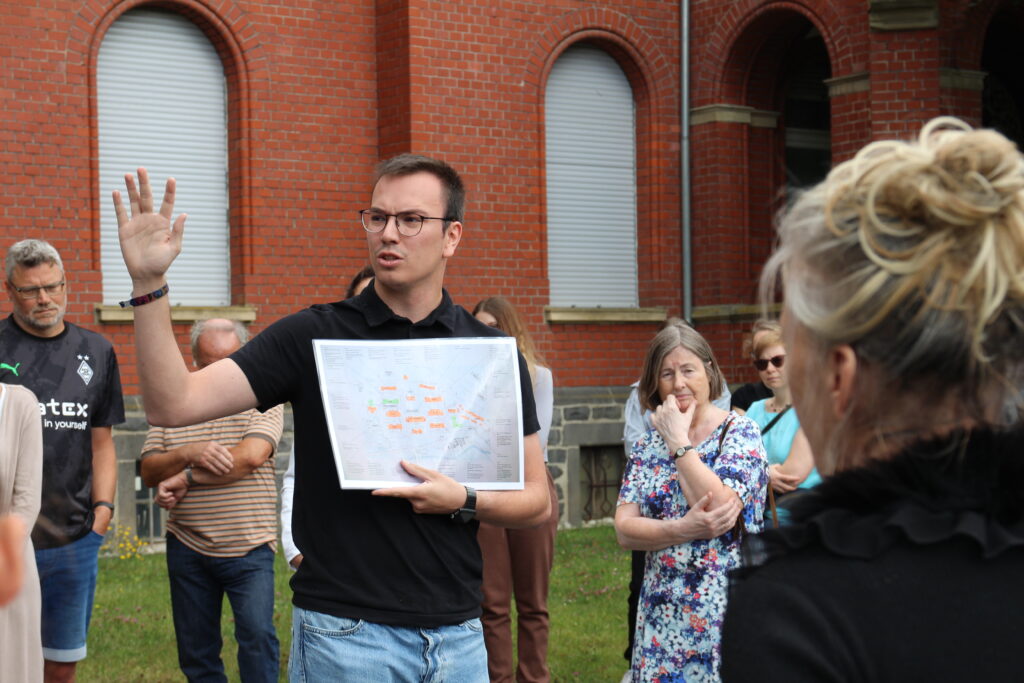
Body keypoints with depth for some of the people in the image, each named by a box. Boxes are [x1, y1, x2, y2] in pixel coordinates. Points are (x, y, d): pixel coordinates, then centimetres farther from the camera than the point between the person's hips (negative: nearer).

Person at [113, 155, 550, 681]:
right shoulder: (313, 337, -3)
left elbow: (536, 501, 7)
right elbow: (172, 404, -12)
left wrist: (464, 501, -12)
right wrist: (148, 282, -23)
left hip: (457, 633, 2)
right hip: (345, 632, -2)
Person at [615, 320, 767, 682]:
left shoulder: (740, 432, -5)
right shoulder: (647, 446, 7)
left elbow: (722, 509, -20)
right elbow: (624, 530, -2)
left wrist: (679, 441, -13)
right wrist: (685, 530, -18)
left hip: (724, 610, -4)